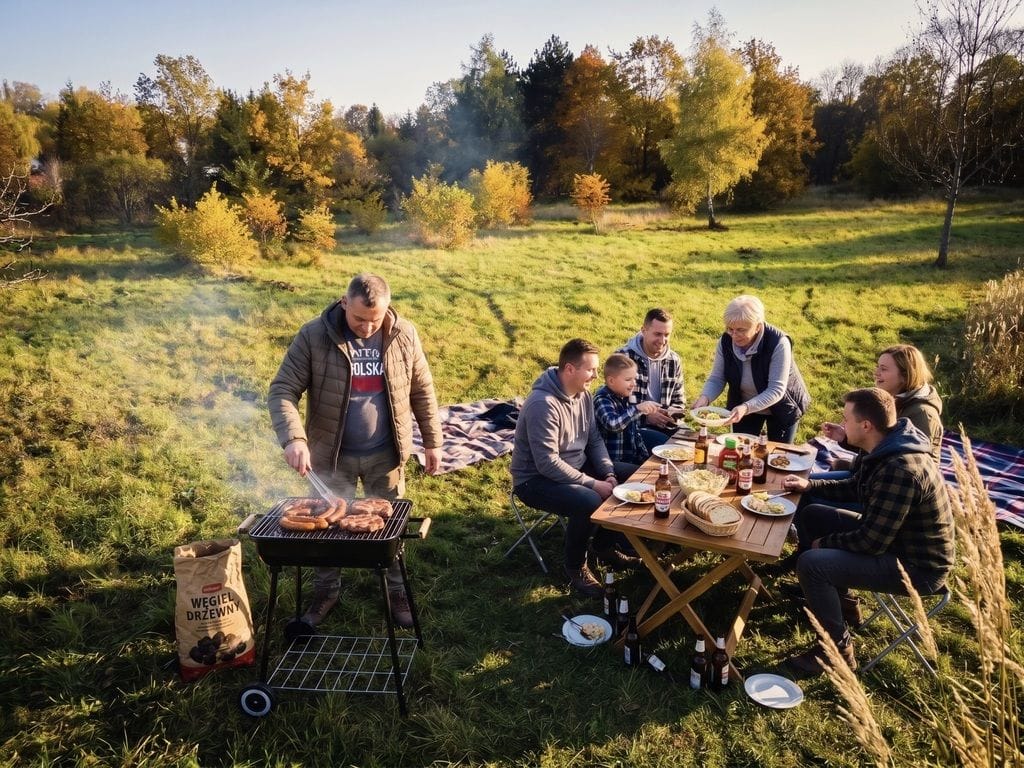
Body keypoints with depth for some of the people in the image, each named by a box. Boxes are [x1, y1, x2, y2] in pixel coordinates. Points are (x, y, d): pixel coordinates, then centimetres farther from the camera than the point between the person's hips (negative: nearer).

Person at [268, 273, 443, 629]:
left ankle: (396, 592, 35)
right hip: (332, 453, -1)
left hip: (385, 453, 1)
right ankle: (326, 591, 38)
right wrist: (293, 438, -31)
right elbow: (282, 390, -15)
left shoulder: (404, 335, -9)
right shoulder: (313, 336, -15)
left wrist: (432, 441, 3)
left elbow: (422, 391, 1)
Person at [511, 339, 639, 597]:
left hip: (577, 466, 9)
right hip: (537, 479, -9)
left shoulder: (583, 394, 0)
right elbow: (547, 463, -30)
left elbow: (595, 439, 7)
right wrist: (593, 484, -26)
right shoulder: (543, 404, -28)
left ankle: (604, 546, 17)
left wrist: (609, 474, -9)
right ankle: (575, 566, -5)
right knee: (589, 501, -34)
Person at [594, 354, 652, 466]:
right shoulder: (602, 400, -14)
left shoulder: (626, 397, 10)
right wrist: (637, 409, -36)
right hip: (615, 461, -8)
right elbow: (612, 424, -34)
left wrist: (645, 455, 15)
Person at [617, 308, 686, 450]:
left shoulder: (674, 361, 8)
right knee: (665, 443, -29)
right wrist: (645, 416, -20)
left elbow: (679, 401, 16)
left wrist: (670, 414, -7)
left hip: (665, 425, 5)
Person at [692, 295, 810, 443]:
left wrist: (746, 408, -47)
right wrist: (705, 398, -34)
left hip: (781, 409, -3)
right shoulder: (725, 341, -20)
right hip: (744, 408, 3)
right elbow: (716, 379, -13)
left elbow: (776, 391, -34)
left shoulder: (779, 343, -32)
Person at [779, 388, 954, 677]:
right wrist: (809, 484, 4)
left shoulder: (900, 470, -32)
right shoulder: (887, 450, -1)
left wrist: (825, 543, -12)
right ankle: (843, 605, 28)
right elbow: (853, 487, 18)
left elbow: (871, 543, -29)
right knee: (813, 515, 15)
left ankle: (838, 651, -3)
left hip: (917, 566, -10)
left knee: (811, 564, -24)